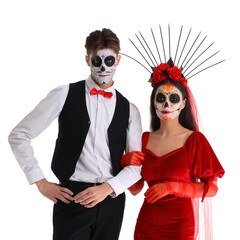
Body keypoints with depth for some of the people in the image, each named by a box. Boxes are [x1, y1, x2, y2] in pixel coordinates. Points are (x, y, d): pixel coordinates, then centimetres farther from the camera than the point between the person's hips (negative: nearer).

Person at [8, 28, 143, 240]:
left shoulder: (129, 110, 9)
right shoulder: (65, 95, 0)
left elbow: (137, 165, 6)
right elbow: (19, 136, 0)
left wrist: (107, 188, -10)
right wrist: (41, 183, -4)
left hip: (111, 197, 3)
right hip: (72, 196, -3)